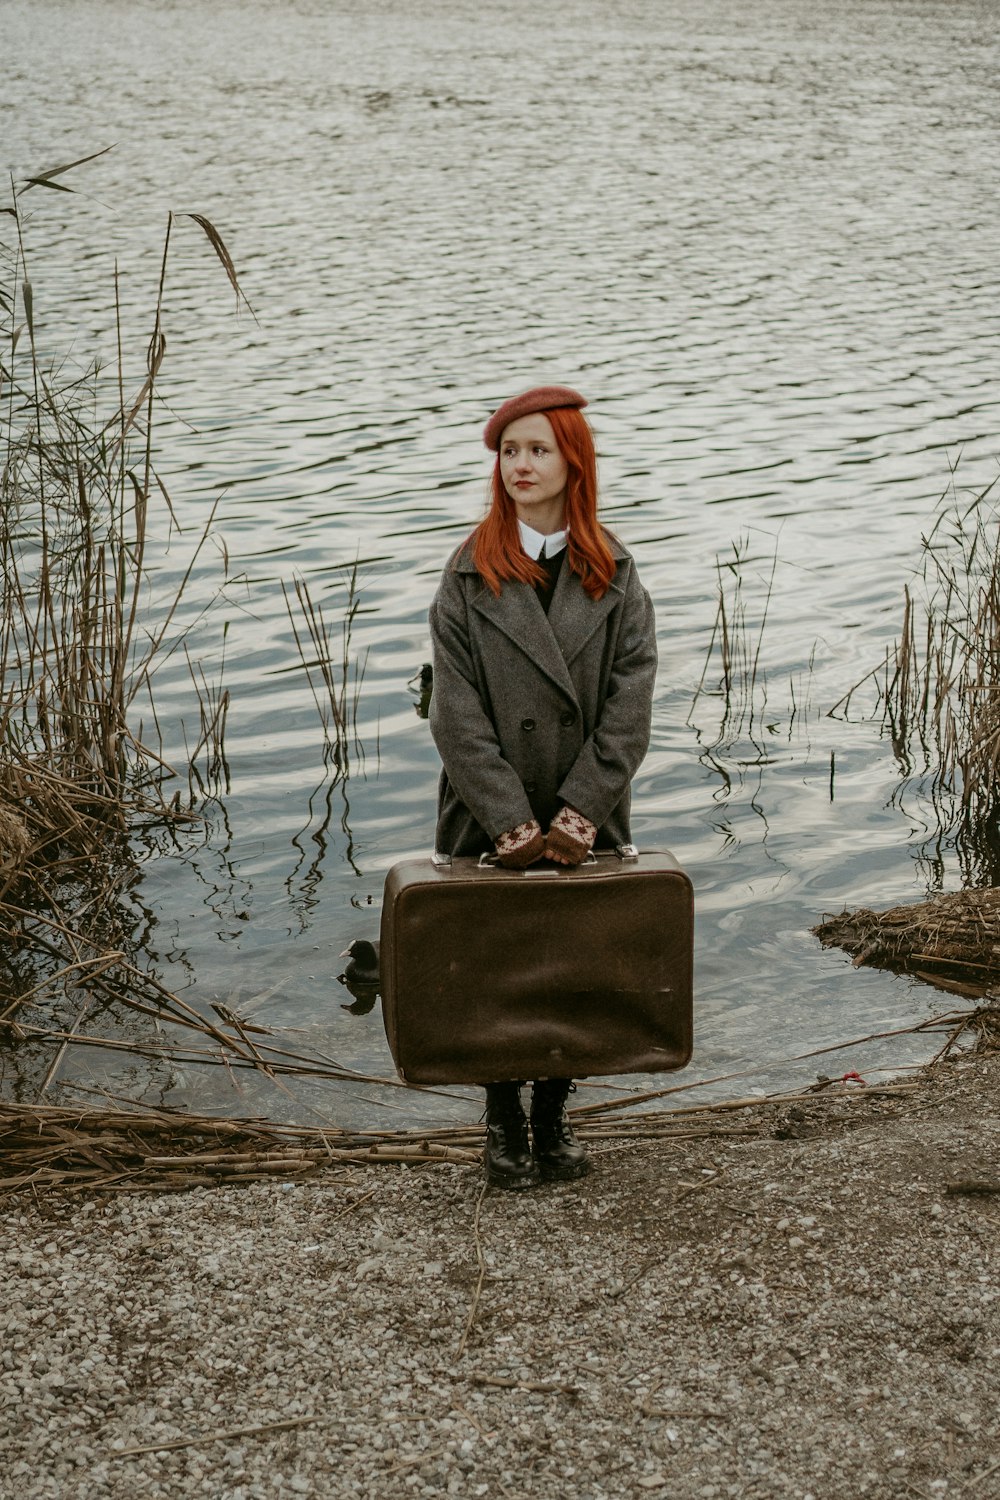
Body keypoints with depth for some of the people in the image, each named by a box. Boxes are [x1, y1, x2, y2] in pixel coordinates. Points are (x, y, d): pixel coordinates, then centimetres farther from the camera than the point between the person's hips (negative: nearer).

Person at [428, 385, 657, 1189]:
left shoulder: (614, 575, 1)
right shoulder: (469, 577, -3)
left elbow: (630, 703, -5)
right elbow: (459, 714, -9)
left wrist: (580, 810, -15)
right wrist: (510, 821, -17)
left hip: (586, 821, 1)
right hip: (491, 825, -1)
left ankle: (554, 1115, 27)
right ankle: (504, 1123, 24)